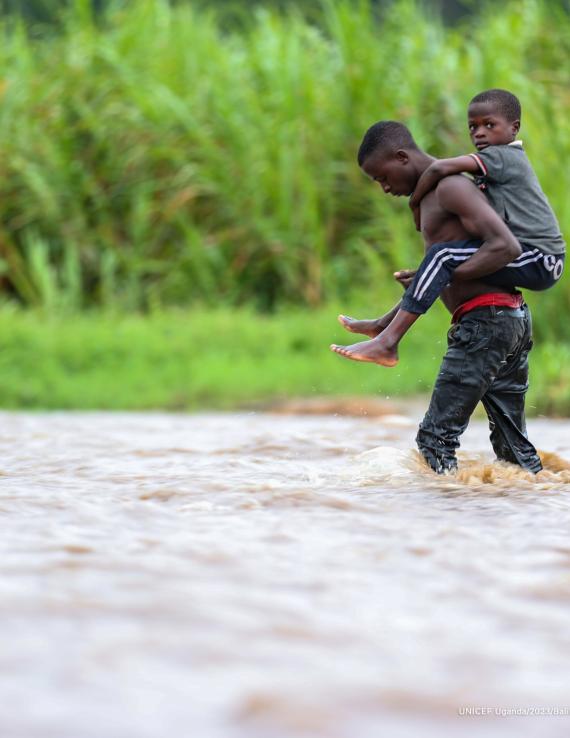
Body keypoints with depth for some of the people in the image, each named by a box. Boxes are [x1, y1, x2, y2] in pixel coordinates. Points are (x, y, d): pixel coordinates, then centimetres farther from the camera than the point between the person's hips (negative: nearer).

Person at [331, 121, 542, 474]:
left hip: (486, 319, -10)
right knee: (511, 444, 11)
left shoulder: (451, 188, -11)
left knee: (435, 437, -9)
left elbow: (506, 245, -21)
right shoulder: (431, 198, 21)